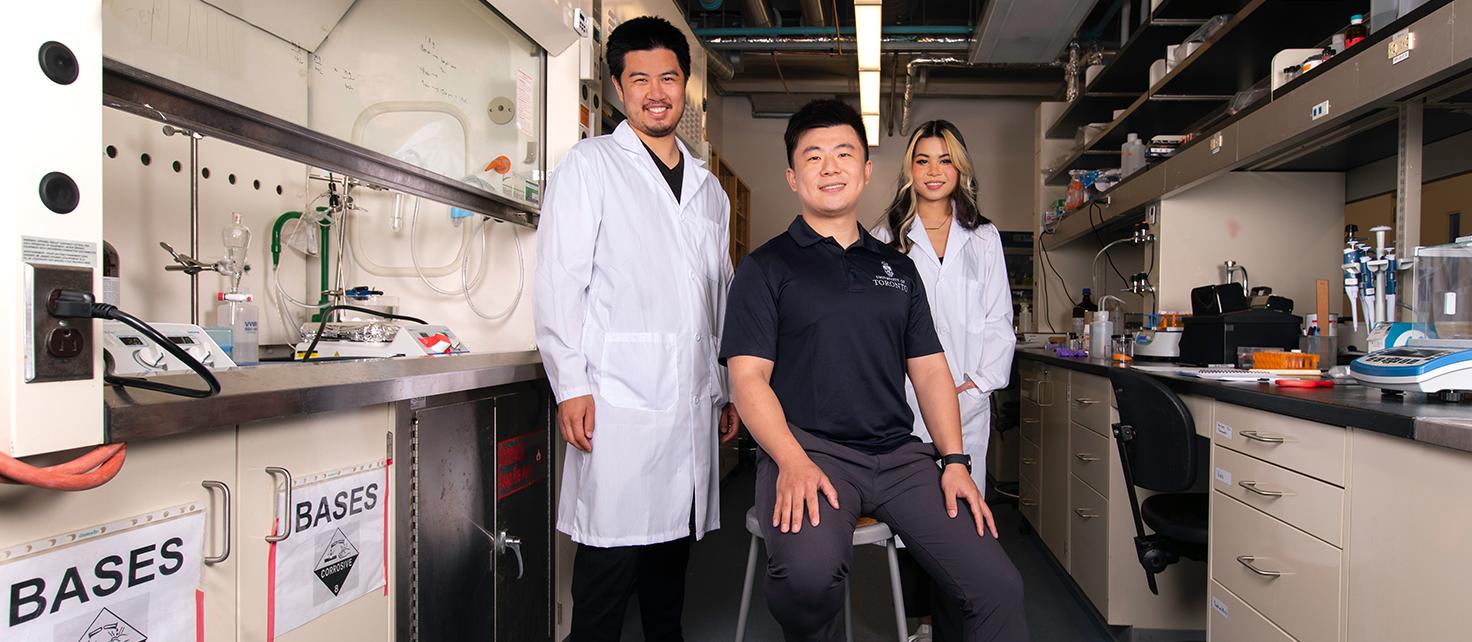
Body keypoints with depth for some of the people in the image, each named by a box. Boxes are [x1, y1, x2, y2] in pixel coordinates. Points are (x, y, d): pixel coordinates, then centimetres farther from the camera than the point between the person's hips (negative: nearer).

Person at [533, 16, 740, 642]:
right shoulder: (590, 164, 3)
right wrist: (571, 385, -11)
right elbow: (559, 281, -4)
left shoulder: (708, 188, 19)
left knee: (672, 547, 12)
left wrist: (728, 390, 17)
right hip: (620, 402, -5)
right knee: (612, 556, -3)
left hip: (693, 404, 5)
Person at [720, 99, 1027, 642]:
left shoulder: (898, 269, 19)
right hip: (808, 449, -4)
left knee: (998, 587, -12)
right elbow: (748, 377, -5)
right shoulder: (766, 268, 5)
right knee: (808, 572, -32)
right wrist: (792, 461, -20)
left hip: (900, 453, 4)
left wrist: (954, 460, 1)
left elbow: (930, 370, 16)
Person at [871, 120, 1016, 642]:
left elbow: (999, 320, 11)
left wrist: (979, 381, -3)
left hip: (965, 403, 1)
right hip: (904, 403, -1)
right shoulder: (886, 240, 10)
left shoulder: (984, 238, 15)